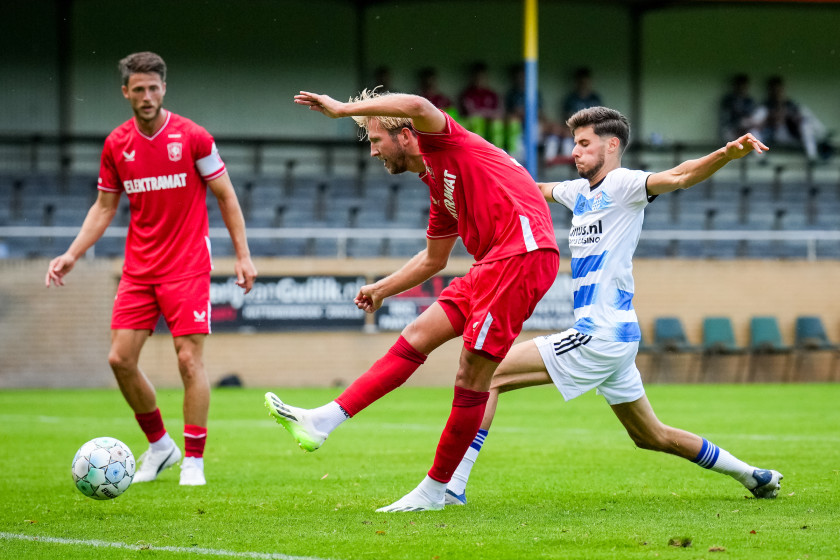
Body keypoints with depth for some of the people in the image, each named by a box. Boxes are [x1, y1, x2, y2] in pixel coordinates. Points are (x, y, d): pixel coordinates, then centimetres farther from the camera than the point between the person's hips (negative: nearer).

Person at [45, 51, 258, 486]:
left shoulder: (192, 137, -7)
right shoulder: (117, 145, 4)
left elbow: (226, 196, 0)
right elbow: (105, 206, 13)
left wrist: (243, 255, -4)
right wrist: (72, 254, 3)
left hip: (187, 266, -4)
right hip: (138, 268, 4)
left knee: (189, 358, -9)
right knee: (120, 358, -1)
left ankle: (193, 461, 0)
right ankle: (159, 446, 18)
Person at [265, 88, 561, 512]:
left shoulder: (446, 143, -2)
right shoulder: (438, 185, 24)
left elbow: (417, 106, -25)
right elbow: (433, 258, 36)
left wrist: (343, 109, -20)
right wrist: (382, 288, 34)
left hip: (522, 254, -10)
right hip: (492, 266, 10)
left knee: (471, 377, -6)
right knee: (416, 338, 5)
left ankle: (435, 489, 3)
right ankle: (324, 421, 3)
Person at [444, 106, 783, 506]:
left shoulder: (621, 185, -10)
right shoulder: (579, 191, 15)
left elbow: (678, 177, -27)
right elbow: (540, 189, 36)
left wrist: (728, 154, -45)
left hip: (600, 336, -10)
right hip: (614, 338, 10)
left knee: (487, 374, -12)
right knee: (651, 436, 18)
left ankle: (450, 484, -16)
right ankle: (751, 475, 26)